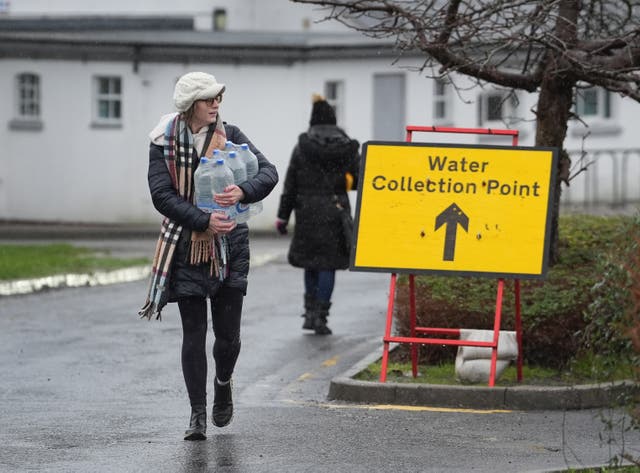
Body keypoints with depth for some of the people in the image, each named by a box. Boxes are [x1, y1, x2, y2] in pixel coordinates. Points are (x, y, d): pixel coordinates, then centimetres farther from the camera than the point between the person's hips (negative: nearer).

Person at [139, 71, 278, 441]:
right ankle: (198, 413, 5)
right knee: (194, 332, -2)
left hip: (229, 244, 2)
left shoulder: (229, 135, 3)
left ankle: (223, 383, 35)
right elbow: (162, 195, -11)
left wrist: (243, 192, -28)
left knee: (228, 332, 4)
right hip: (187, 246, -2)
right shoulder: (165, 142, -3)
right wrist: (204, 221, -22)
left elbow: (269, 173, -7)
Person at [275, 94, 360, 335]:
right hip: (336, 210, 0)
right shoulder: (348, 147, -1)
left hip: (307, 211, 0)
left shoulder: (302, 147, -3)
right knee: (328, 265, 2)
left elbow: (290, 184, -2)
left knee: (310, 263, 16)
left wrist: (282, 216, 3)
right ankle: (320, 317, -4)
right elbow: (359, 180, 1)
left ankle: (310, 312, 11)